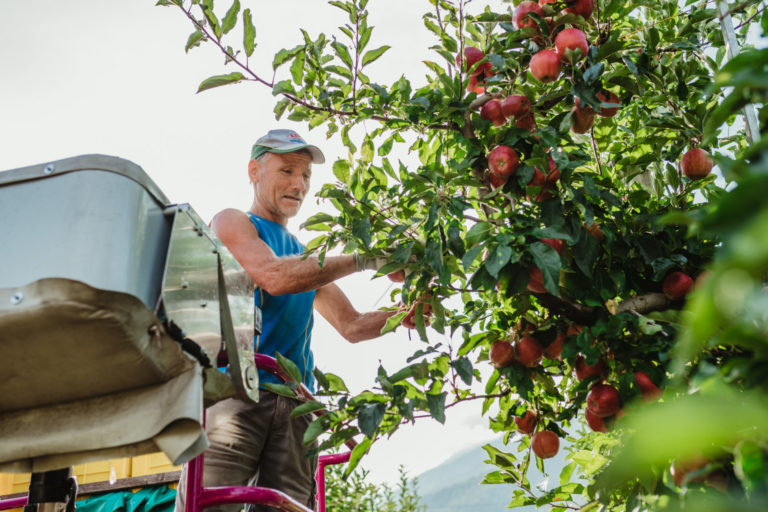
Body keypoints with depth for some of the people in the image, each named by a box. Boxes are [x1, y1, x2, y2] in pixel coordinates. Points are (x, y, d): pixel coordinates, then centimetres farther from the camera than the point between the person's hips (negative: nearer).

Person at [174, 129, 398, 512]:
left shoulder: (305, 257, 29)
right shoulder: (231, 222, 11)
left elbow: (352, 325, 26)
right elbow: (273, 276, -8)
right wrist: (364, 259, -8)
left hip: (294, 404, 6)